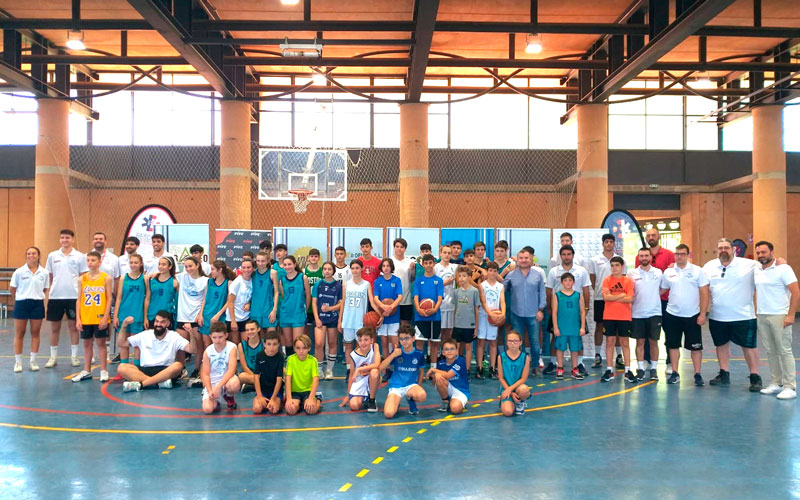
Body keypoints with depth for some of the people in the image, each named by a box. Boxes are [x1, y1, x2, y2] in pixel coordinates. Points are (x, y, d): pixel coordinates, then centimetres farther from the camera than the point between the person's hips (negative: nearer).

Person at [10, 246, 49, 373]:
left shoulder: (44, 273, 0)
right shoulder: (19, 272, -4)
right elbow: (11, 289, 4)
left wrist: (37, 296, 0)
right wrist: (22, 296, 6)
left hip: (37, 304, 1)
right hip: (21, 304, -1)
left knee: (35, 333, 7)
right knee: (19, 334, 4)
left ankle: (33, 361, 16)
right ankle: (18, 362, 12)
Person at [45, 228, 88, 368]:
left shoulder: (80, 256, 0)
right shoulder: (52, 256, 6)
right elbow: (49, 277, 10)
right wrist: (49, 291, 5)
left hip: (73, 296, -2)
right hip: (55, 296, 2)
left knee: (73, 326, 6)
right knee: (54, 327, 7)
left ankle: (74, 356, 15)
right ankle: (53, 357, 17)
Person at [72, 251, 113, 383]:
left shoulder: (106, 278, -3)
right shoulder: (82, 279, 5)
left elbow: (109, 299, -5)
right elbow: (79, 299, 6)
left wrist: (105, 317, -11)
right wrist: (78, 319, 0)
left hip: (100, 318, -3)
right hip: (85, 318, 3)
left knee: (101, 343, 3)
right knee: (87, 343, 11)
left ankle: (103, 371, 12)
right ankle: (86, 371, 21)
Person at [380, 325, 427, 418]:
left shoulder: (419, 354, -1)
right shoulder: (397, 352, -2)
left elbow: (421, 371, 14)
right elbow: (381, 368, -7)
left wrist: (418, 387, 11)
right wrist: (393, 355, -16)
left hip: (411, 385, 1)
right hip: (395, 386, -1)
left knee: (422, 396, -36)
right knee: (388, 414, -25)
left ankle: (411, 399, 3)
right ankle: (396, 401, 12)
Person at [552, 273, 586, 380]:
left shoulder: (578, 295, 4)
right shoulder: (557, 295, -1)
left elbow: (582, 312, 6)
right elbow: (554, 312, -1)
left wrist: (582, 327, 1)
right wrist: (555, 327, -5)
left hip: (575, 328, 2)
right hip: (561, 328, -2)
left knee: (575, 349, 10)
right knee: (560, 348, 6)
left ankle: (575, 370, 20)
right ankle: (560, 369, 17)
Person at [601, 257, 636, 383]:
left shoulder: (628, 281, 0)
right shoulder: (607, 280, 2)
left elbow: (630, 299, -10)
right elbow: (606, 297, -10)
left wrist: (613, 298, -10)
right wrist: (621, 295, -9)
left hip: (624, 316, -1)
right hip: (609, 316, 1)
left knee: (625, 342, 4)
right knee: (610, 341, 4)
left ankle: (628, 371, 9)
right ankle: (609, 370, 10)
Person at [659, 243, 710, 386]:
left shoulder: (697, 271, -4)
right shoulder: (668, 272, 3)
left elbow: (704, 293, -5)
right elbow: (662, 291, 10)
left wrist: (702, 314, -9)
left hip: (692, 316, -2)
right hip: (672, 315, 2)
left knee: (695, 346, 4)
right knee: (673, 345, 9)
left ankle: (697, 375, 14)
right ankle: (674, 373, 19)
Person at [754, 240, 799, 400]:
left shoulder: (783, 268, -8)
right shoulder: (756, 270, 9)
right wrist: (754, 312, 13)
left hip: (779, 316, -6)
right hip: (761, 316, 6)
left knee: (785, 351, -2)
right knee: (771, 352, 11)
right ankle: (775, 383, 19)